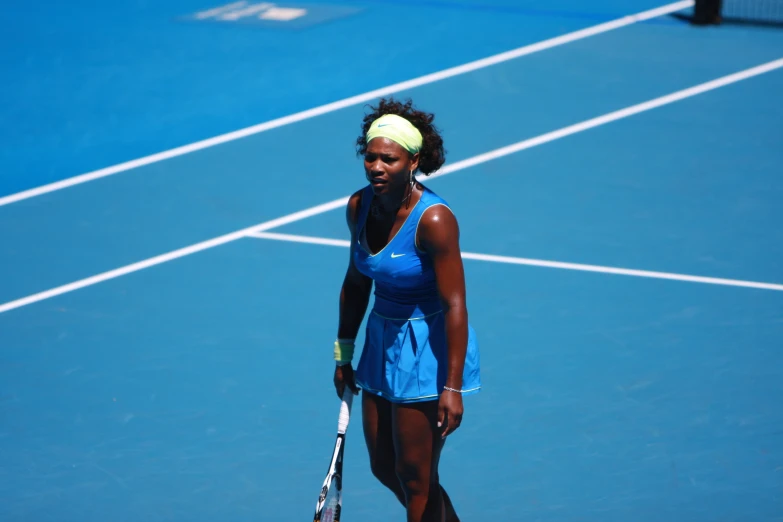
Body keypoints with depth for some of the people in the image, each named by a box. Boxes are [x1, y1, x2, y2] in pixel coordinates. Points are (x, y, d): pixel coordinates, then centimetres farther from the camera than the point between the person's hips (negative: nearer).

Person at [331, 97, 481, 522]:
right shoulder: (359, 207, -2)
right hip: (382, 341, 8)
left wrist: (452, 387, -24)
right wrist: (344, 354, 17)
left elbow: (454, 305, -23)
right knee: (384, 469, 16)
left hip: (427, 350, -8)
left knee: (415, 479, 1)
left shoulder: (434, 220, -24)